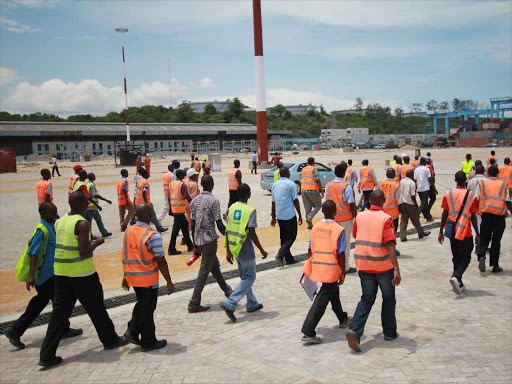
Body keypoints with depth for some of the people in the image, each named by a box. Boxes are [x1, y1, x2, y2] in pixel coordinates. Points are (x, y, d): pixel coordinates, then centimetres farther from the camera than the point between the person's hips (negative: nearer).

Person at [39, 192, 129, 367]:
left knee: (59, 312, 9)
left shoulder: (59, 222, 8)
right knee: (96, 309, 10)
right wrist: (96, 243, -5)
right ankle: (110, 340, 27)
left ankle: (47, 355, 8)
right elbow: (84, 252, -20)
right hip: (82, 274, -7)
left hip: (60, 273, 7)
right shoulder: (82, 223, -16)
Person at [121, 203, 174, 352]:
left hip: (132, 277, 6)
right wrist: (169, 282, -11)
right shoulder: (152, 235, -20)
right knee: (147, 309, 6)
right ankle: (148, 342, 18)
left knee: (141, 304, 25)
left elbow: (125, 257, 9)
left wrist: (125, 277, 20)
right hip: (148, 279, -6)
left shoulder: (128, 232, 1)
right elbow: (160, 261, -19)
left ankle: (132, 331, 16)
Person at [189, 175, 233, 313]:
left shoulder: (194, 201, 6)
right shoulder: (213, 201, -13)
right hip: (210, 239, -7)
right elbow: (219, 224, -14)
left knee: (215, 267, 22)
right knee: (204, 272, -2)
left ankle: (227, 291, 39)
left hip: (199, 239, 7)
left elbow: (193, 225, 8)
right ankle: (194, 304, -1)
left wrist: (195, 245, 15)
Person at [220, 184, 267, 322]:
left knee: (244, 277, 19)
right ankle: (229, 304, -9)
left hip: (234, 249, 7)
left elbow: (228, 231, 6)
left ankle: (252, 304, 31)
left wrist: (228, 251, 13)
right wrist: (262, 250, -7)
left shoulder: (232, 208, 4)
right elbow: (252, 234, -18)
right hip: (246, 251, -7)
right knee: (249, 278, 3)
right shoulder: (250, 210, -15)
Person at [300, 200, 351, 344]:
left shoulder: (315, 227, 3)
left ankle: (343, 319, 47)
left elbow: (310, 250, 7)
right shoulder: (339, 230, -12)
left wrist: (309, 268, 18)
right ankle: (308, 333, -6)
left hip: (317, 267, 6)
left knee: (333, 292, 27)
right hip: (331, 269, -6)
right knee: (321, 300, -3)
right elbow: (340, 254, -12)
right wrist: (343, 273, -3)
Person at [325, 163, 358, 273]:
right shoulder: (346, 186, -14)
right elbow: (351, 204, -15)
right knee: (345, 242, 4)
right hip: (345, 218, -5)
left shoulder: (328, 185, 2)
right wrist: (355, 216, -4)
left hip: (332, 217, 5)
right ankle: (345, 267, 9)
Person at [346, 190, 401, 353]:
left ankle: (355, 330, -9)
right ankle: (389, 332, 28)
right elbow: (390, 245, -21)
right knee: (388, 299, 17)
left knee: (367, 299, 9)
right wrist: (396, 269, -23)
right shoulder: (386, 219, -12)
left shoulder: (360, 217, 2)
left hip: (363, 265, 4)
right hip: (383, 266, -3)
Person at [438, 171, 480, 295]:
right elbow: (473, 217, -5)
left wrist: (441, 231, 7)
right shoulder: (471, 196, -7)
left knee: (456, 257, 15)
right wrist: (477, 235, 4)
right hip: (465, 233, -3)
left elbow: (444, 214, 0)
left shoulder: (448, 194, -1)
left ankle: (459, 284, 18)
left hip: (452, 232, 3)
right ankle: (456, 277, -17)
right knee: (466, 257, 7)